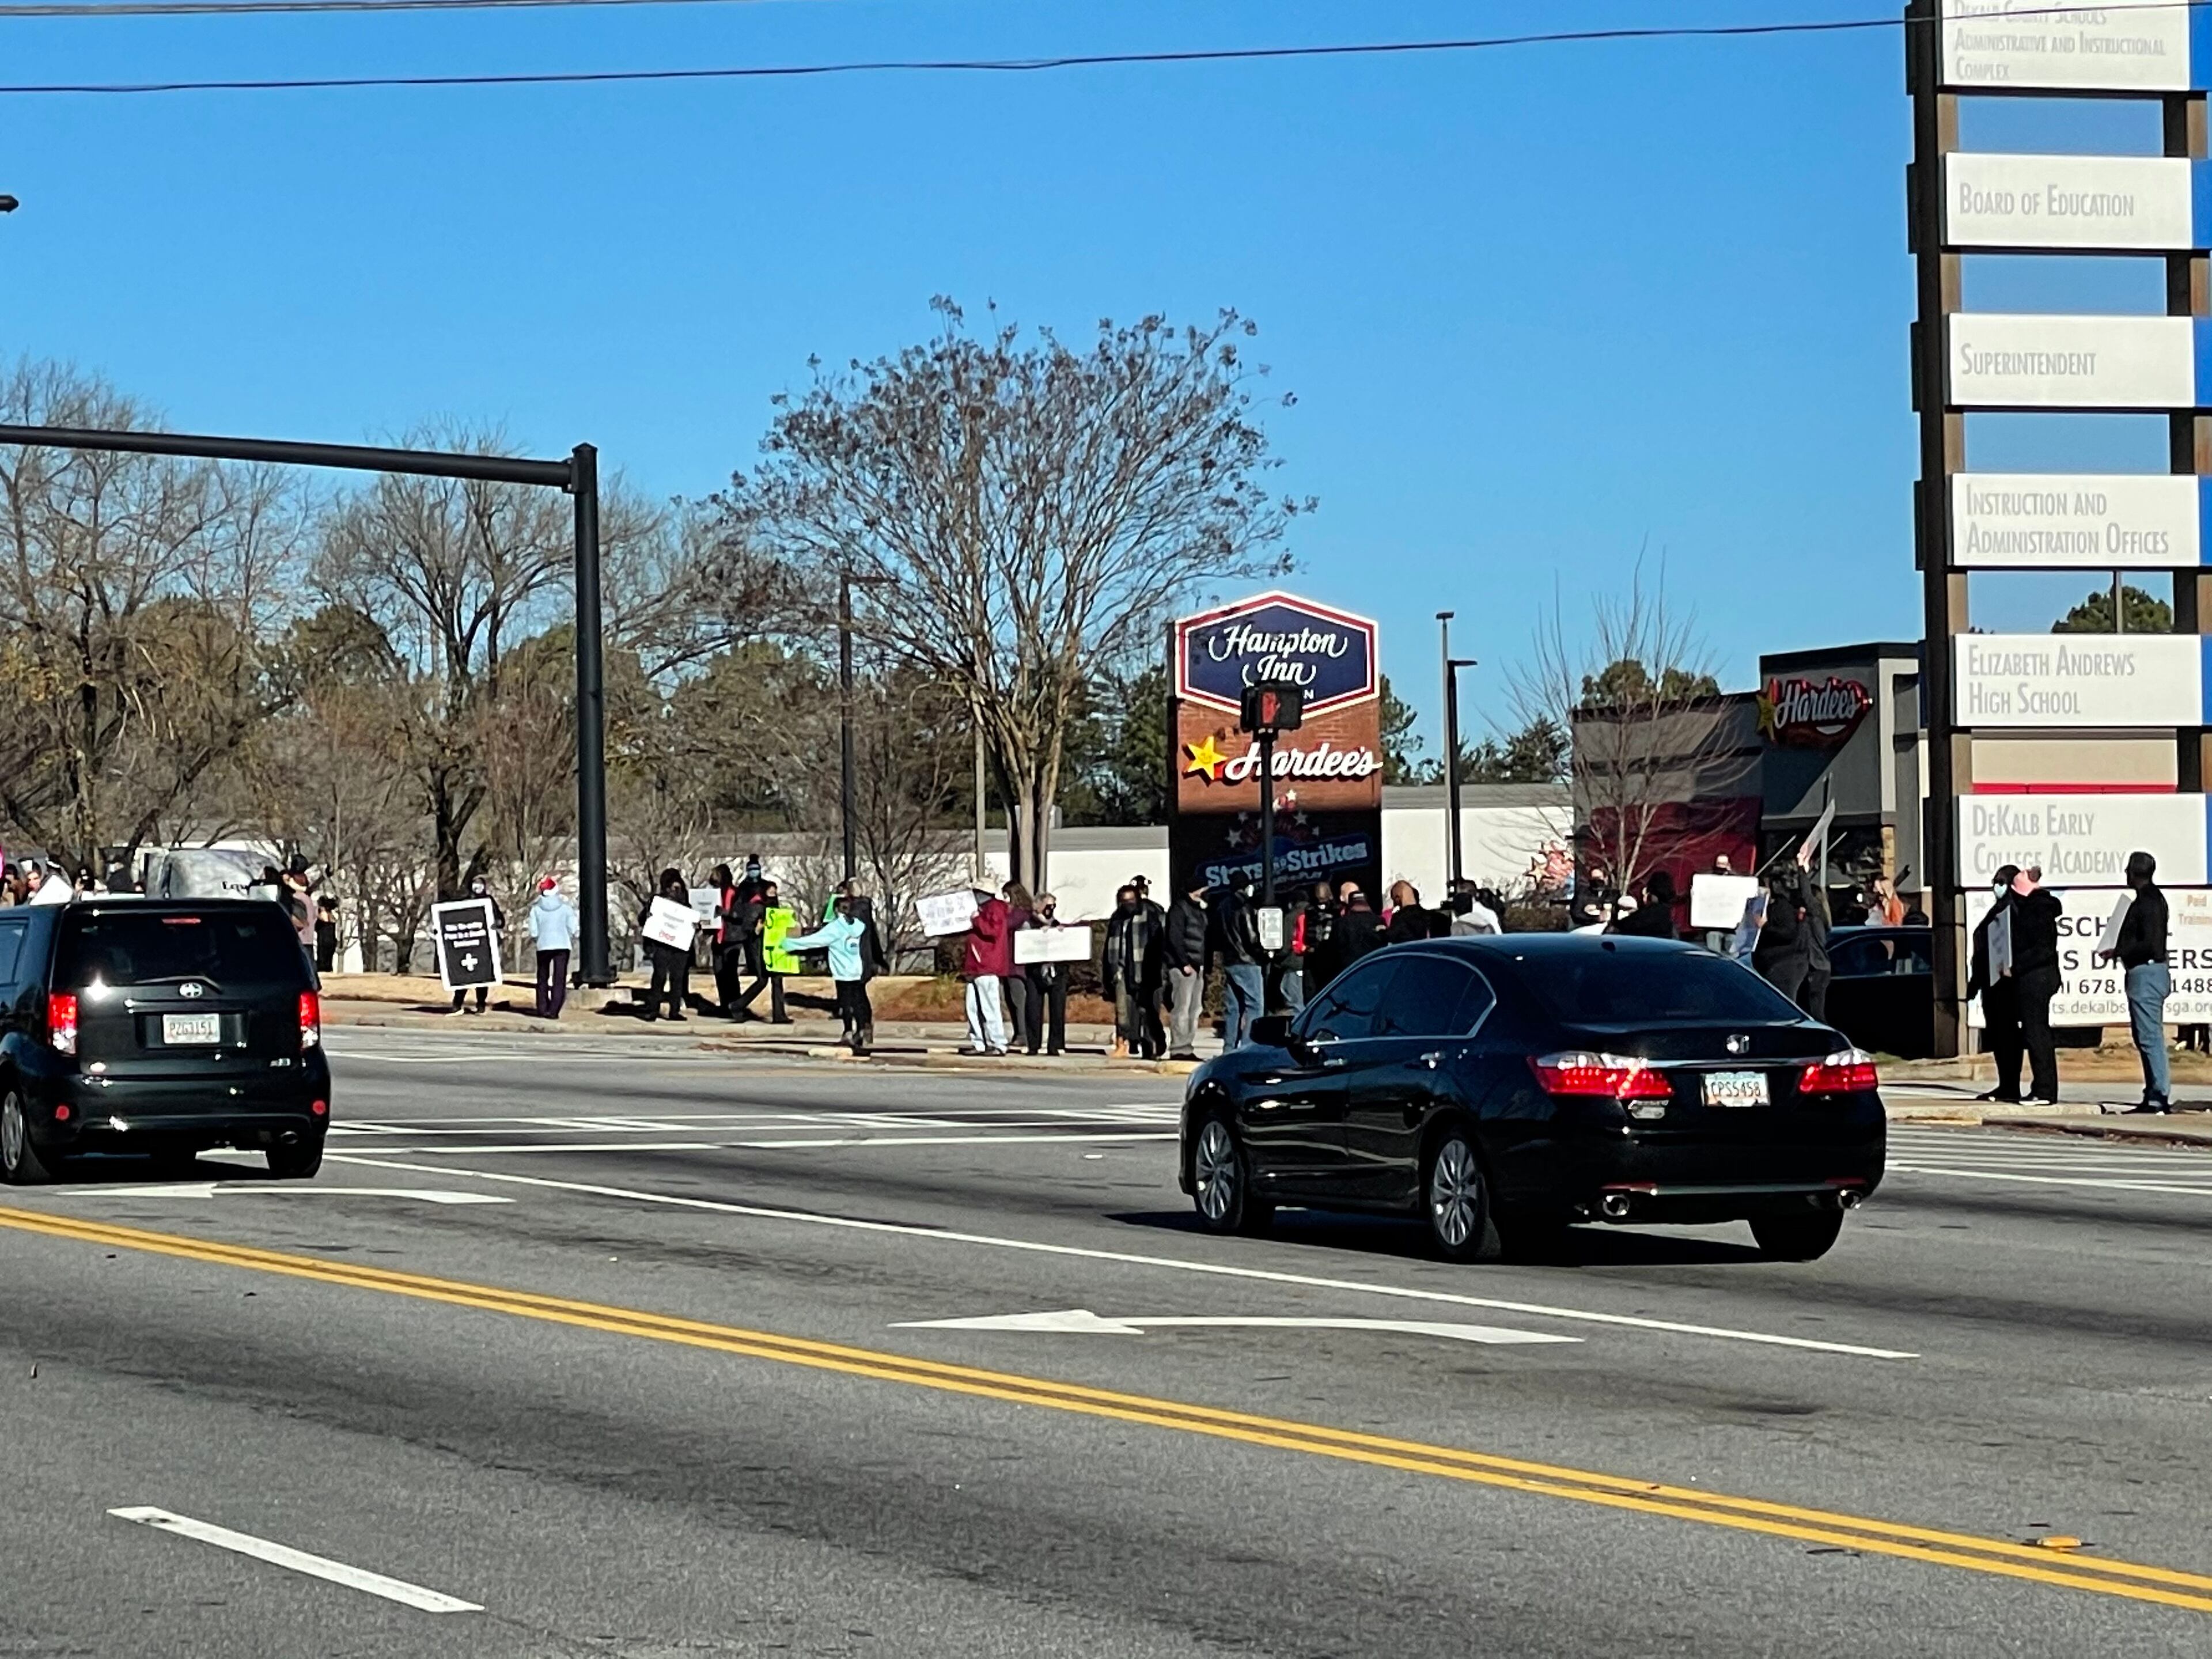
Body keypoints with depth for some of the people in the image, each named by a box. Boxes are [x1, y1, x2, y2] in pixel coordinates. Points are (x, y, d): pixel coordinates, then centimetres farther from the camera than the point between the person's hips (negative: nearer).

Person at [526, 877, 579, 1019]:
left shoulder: (536, 909, -2)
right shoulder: (566, 907, -1)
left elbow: (534, 932, -5)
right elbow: (573, 929, -4)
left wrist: (534, 939, 17)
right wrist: (571, 940, 14)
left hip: (544, 946, 1)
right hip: (562, 945, -1)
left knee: (543, 979, 16)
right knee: (559, 979, 1)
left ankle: (542, 1009, 15)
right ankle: (553, 1011, -9)